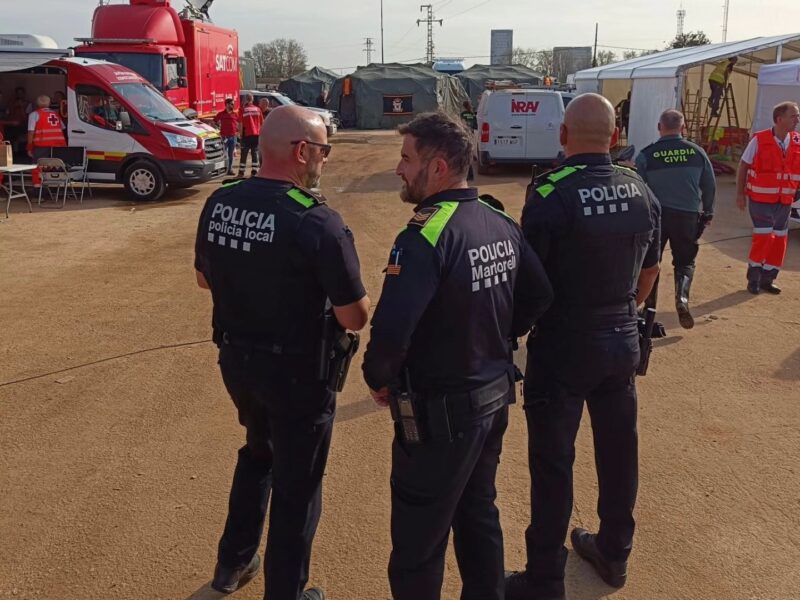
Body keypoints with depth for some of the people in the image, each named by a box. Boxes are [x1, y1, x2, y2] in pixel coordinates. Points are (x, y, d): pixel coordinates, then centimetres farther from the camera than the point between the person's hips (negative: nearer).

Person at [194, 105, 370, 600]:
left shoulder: (219, 204, -4)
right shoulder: (317, 220, -25)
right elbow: (355, 318, -21)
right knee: (297, 483, 14)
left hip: (235, 359, 7)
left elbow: (205, 278, 11)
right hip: (296, 372, -6)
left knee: (258, 453, 31)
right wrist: (351, 291, 0)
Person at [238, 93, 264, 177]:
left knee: (244, 154, 4)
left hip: (247, 134, -3)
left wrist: (241, 134, 0)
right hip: (256, 135, 3)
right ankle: (254, 172, 3)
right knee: (255, 153, 7)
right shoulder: (257, 109, 5)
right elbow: (262, 123, 8)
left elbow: (240, 124, -7)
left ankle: (241, 173, 5)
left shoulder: (243, 109, -5)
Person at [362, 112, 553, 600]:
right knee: (479, 512, 26)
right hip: (495, 395, 9)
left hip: (441, 410, -8)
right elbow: (540, 296, 11)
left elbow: (391, 329, -32)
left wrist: (378, 380, -13)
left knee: (418, 539, 9)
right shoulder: (502, 224, 1)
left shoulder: (425, 236, -25)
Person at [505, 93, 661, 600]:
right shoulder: (641, 191, 1)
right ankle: (615, 552, 38)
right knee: (618, 447, 19)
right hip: (623, 342, 6)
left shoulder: (550, 193, -19)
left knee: (553, 462, 5)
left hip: (563, 347, -6)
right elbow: (649, 272, 11)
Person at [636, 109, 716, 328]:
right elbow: (710, 186, 7)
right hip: (687, 216, 1)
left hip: (655, 215, -1)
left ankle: (649, 308, 17)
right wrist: (708, 212, 20)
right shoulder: (697, 152, 0)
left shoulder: (646, 155, -7)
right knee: (685, 261, 15)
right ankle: (682, 296, -11)